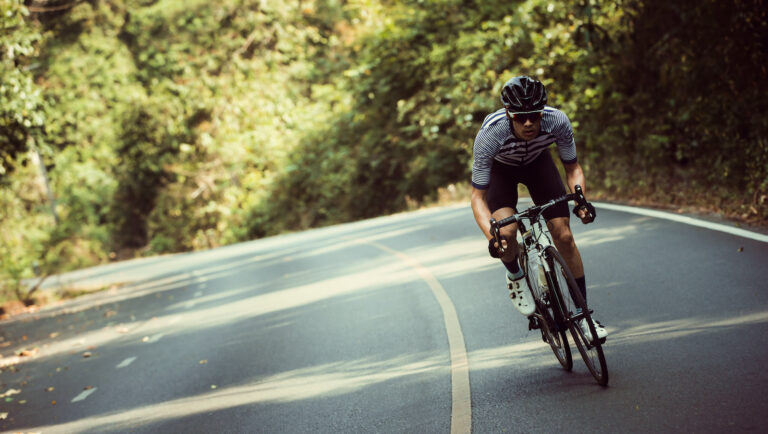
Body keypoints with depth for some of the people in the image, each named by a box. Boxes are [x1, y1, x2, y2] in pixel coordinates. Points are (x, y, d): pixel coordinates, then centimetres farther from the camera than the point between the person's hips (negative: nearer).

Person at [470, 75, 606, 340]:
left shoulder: (557, 121, -34)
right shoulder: (490, 134, -40)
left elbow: (573, 168, -17)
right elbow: (478, 196, -32)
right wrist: (491, 237, -48)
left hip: (537, 162, 2)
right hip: (500, 168, -2)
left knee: (564, 236, -9)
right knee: (506, 232, -27)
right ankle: (515, 277, 7)